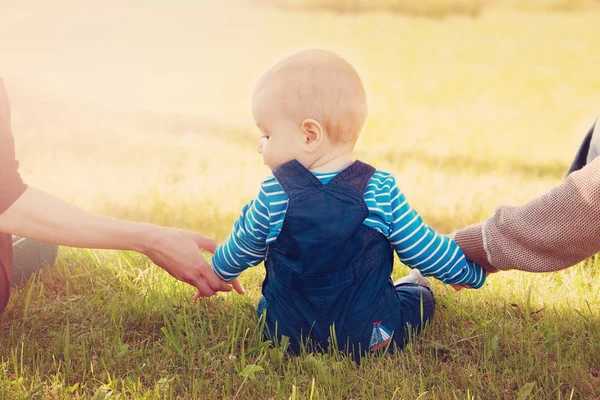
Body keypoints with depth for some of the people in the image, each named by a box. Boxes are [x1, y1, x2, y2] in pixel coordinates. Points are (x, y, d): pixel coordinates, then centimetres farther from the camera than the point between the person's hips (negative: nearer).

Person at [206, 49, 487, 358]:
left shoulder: (273, 198, -12)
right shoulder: (380, 191, -13)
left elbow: (235, 255, 6)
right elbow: (426, 252, -4)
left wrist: (217, 275, 30)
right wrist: (474, 272, 16)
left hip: (287, 335, 1)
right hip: (373, 338, 0)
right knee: (421, 295, 28)